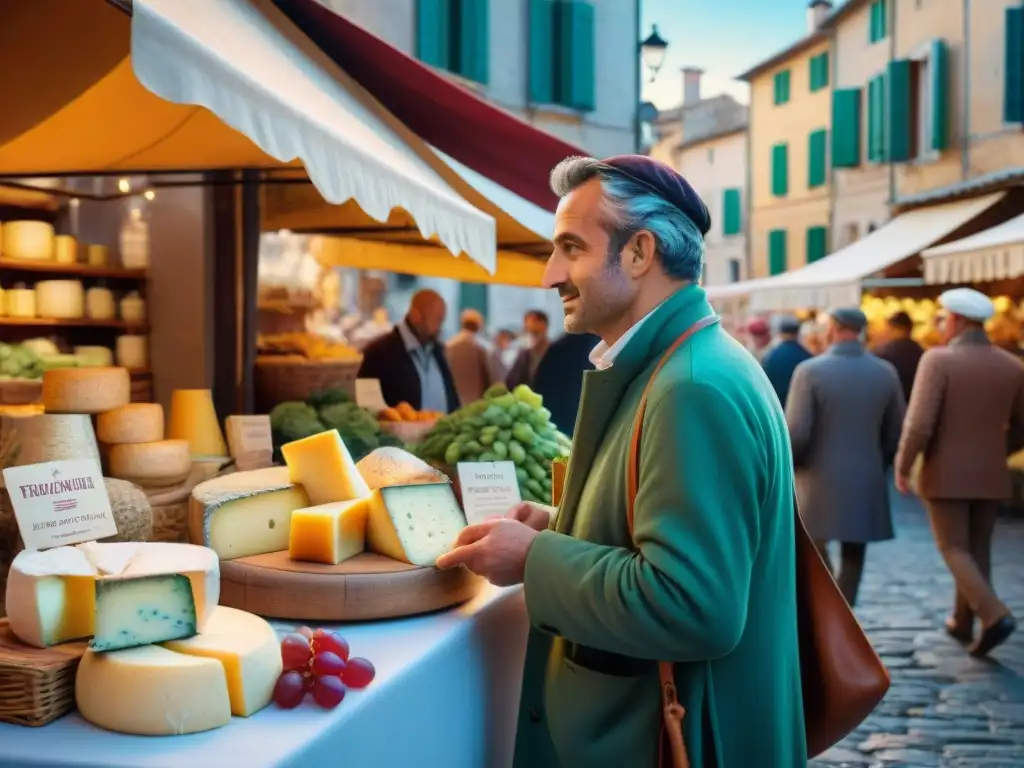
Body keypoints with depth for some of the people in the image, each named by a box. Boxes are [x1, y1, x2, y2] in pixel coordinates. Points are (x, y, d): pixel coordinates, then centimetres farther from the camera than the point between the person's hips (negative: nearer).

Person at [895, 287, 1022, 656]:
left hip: (945, 475, -5)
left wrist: (902, 466, -7)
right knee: (977, 550, 17)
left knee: (955, 551, 3)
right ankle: (963, 622, 27)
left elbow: (919, 424, -21)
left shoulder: (938, 360, -14)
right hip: (989, 476, 5)